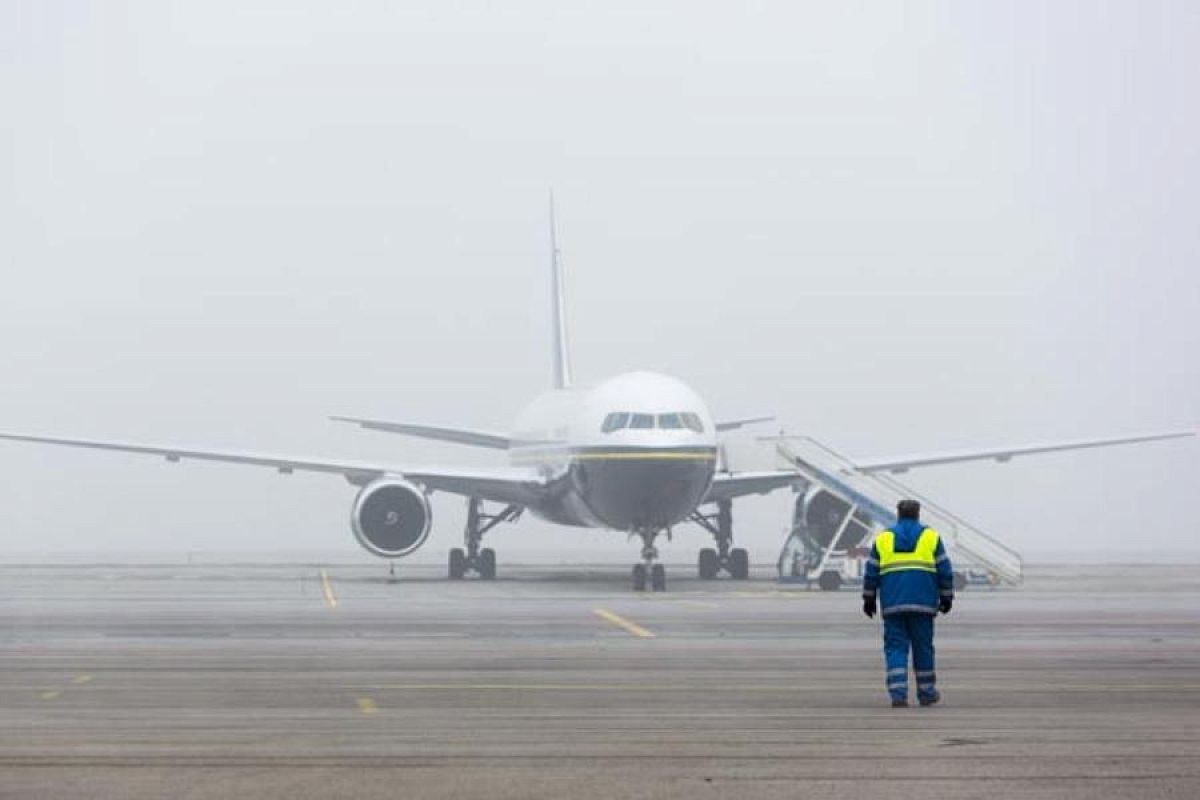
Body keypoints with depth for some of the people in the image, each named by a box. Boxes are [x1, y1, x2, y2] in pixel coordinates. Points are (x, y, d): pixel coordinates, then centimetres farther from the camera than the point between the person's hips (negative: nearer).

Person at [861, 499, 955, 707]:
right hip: (923, 604, 0)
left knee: (896, 648, 1)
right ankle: (926, 693, 17)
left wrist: (869, 599, 15)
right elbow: (945, 571, 4)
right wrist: (946, 597, 10)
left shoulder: (883, 539, 8)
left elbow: (871, 573, 8)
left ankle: (898, 694, -12)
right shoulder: (931, 537, 5)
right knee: (923, 647, 9)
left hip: (893, 604, 0)